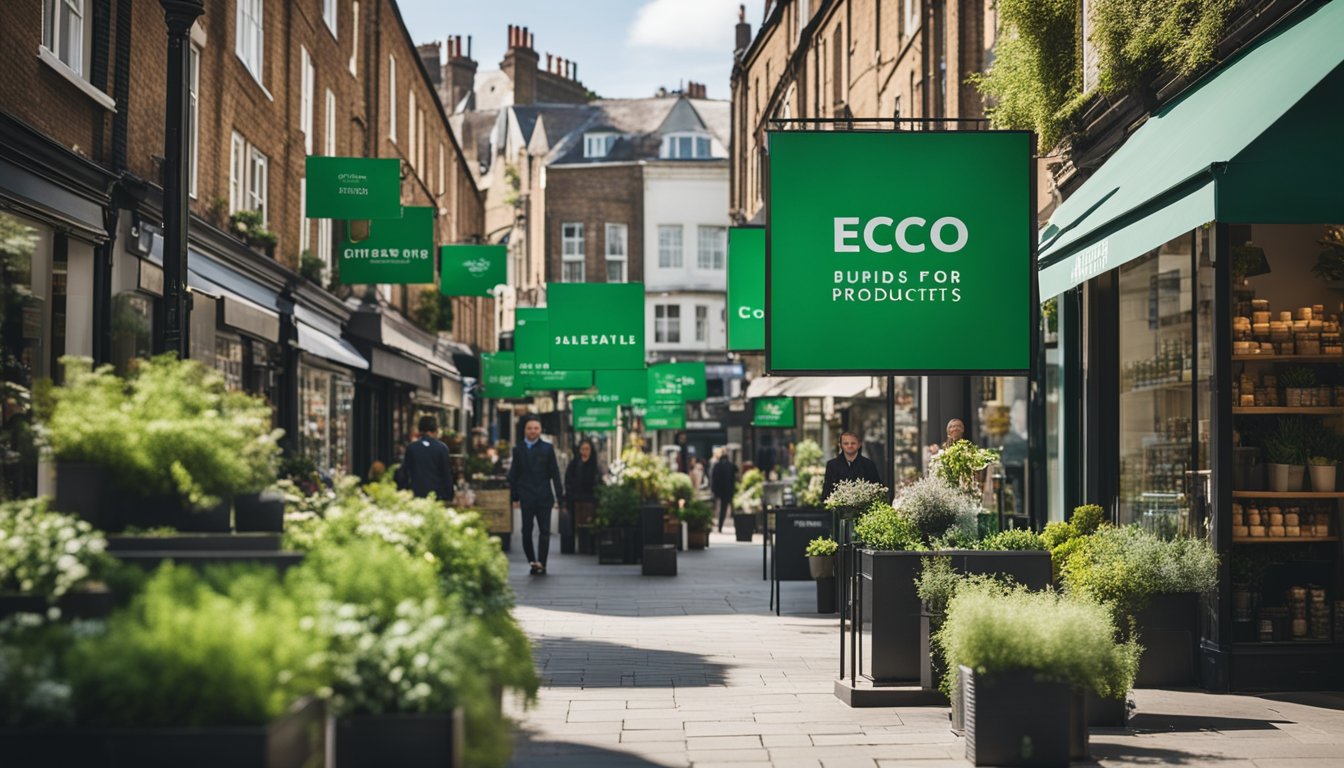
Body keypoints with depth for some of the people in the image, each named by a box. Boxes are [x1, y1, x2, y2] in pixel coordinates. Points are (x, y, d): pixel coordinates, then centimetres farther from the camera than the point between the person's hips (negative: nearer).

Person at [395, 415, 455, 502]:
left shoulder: (410, 447, 2)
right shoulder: (442, 448, -2)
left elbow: (403, 473, 5)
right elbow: (447, 474, 0)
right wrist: (449, 498, 5)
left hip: (416, 493, 1)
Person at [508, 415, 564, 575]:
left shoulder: (547, 448, 4)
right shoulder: (518, 449, 7)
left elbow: (555, 472, 3)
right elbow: (513, 474, 7)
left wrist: (559, 494, -1)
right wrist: (514, 496, 1)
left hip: (544, 497, 0)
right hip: (526, 497, 0)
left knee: (544, 531, -2)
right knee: (526, 531, 1)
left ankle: (541, 563, 0)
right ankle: (532, 561, 12)